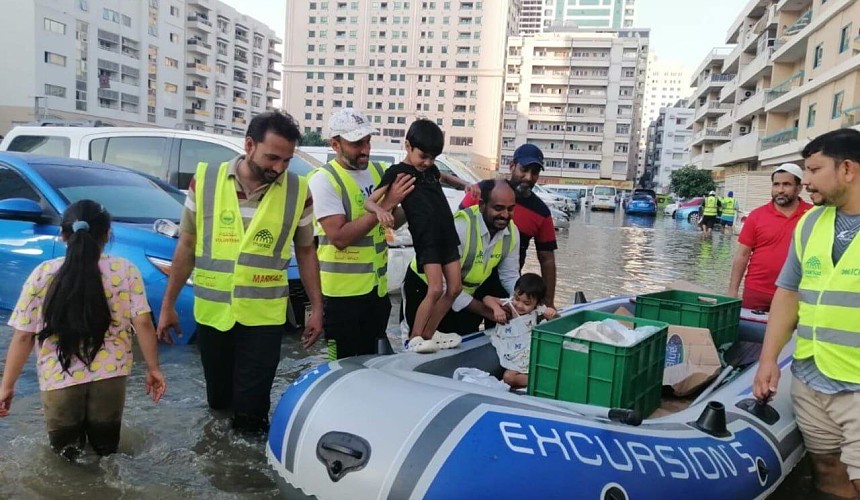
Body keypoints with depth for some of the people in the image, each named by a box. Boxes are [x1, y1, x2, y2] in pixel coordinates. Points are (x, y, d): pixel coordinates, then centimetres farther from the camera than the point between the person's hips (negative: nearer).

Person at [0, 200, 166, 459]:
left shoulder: (43, 274, -2)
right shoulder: (125, 271, -3)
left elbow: (23, 336, -1)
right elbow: (143, 324, -7)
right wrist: (153, 368, 2)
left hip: (59, 378, 0)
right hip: (110, 375, 0)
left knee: (64, 446, 21)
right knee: (105, 449, 16)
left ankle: (69, 449, -1)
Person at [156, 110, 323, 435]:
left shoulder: (298, 192, -6)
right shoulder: (205, 180, -4)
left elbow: (305, 253, 4)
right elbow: (187, 246, 3)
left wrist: (316, 308, 2)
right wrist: (168, 305, 4)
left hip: (263, 317, -1)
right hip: (211, 313, 2)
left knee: (250, 414, 2)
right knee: (218, 401, 19)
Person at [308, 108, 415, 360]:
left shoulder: (377, 170, 6)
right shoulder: (324, 179, -15)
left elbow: (392, 221, 16)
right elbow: (339, 237, -24)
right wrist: (385, 204, -25)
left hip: (377, 287, 6)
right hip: (342, 292, -6)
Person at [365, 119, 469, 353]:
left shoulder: (430, 168, 14)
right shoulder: (397, 172, -7)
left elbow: (444, 176, 40)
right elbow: (369, 201, -15)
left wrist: (467, 185, 25)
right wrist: (381, 210, -38)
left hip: (447, 234, 8)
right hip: (425, 238, -8)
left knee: (454, 288, 6)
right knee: (436, 289, -17)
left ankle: (428, 335, 18)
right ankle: (413, 340, -3)